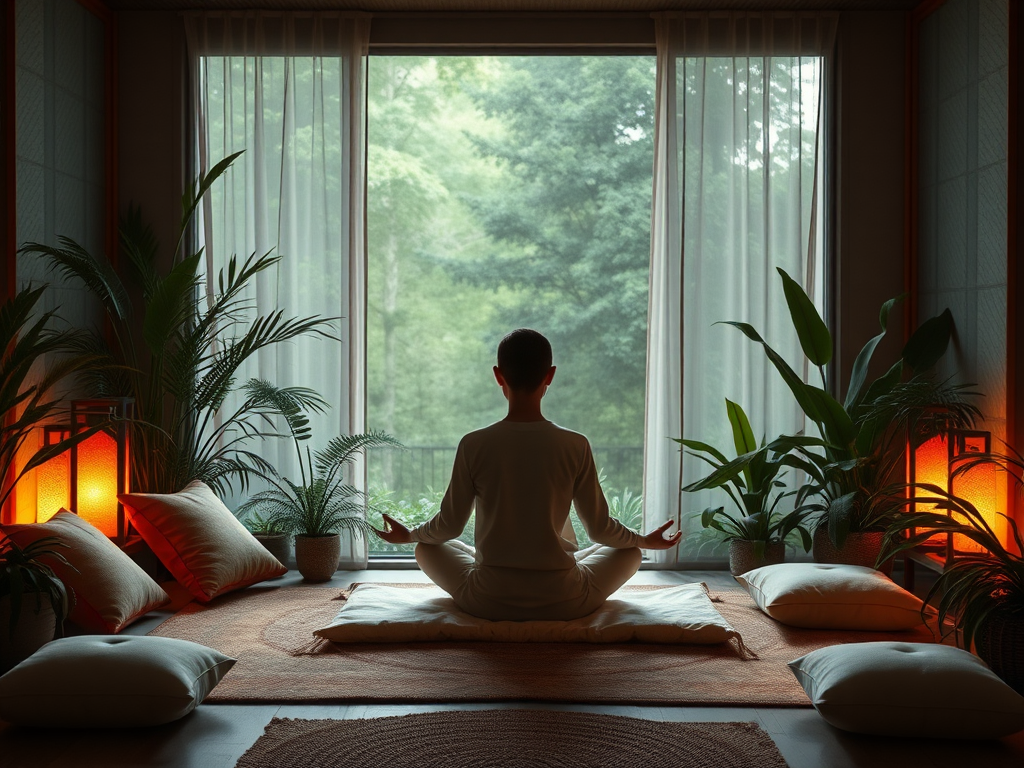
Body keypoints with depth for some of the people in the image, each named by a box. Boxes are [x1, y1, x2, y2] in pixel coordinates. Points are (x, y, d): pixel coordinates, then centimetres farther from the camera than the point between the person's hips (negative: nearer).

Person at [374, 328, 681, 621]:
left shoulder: (473, 445, -9)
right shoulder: (575, 446, -9)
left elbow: (449, 525, 1)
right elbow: (600, 528, 0)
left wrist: (408, 534, 23)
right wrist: (646, 540, 21)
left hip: (488, 603, 0)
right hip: (563, 603, 0)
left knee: (427, 548, 27)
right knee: (630, 551, 25)